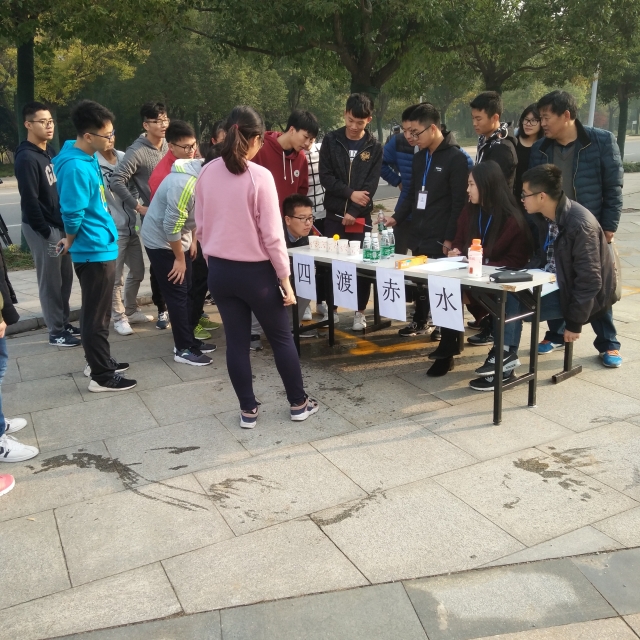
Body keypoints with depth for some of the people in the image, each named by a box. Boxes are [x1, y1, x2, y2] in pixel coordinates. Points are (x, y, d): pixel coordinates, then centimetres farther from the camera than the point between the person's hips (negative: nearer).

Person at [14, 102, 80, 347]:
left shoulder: (50, 151, 10)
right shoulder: (27, 158, -17)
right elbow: (29, 200, -20)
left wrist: (65, 223, 8)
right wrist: (45, 231, -16)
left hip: (59, 224, 8)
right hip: (42, 229, -8)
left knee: (65, 277, 14)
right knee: (50, 281, 0)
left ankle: (64, 323, 27)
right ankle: (56, 332, 10)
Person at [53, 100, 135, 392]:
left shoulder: (87, 157, 8)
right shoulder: (75, 167, -23)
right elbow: (72, 214, -23)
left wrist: (72, 240, 16)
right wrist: (71, 242, -4)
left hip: (100, 248, 9)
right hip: (94, 251, -9)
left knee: (98, 313, 19)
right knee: (96, 316, 1)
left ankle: (102, 362, 33)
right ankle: (101, 377, 12)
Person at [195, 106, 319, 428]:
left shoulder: (206, 173, -1)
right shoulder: (260, 176, -16)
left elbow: (201, 227, 7)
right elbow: (272, 234, -15)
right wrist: (285, 277, -7)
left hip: (219, 271, 5)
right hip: (255, 271, -4)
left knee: (236, 341, 12)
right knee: (281, 337, 12)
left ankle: (247, 410, 20)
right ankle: (298, 403, 24)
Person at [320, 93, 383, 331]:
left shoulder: (374, 147, 1)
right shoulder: (331, 140, 2)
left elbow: (371, 185, -5)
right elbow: (325, 177, -3)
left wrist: (353, 212, -13)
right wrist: (350, 193, -13)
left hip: (361, 215, 0)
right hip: (334, 213, 0)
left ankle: (360, 312, 13)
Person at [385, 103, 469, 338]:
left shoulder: (456, 157, -9)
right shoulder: (419, 157, 13)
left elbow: (459, 202, -12)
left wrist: (450, 237, -15)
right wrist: (396, 218, 5)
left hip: (441, 238, -7)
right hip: (419, 234, 7)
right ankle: (419, 321, 29)